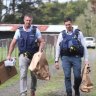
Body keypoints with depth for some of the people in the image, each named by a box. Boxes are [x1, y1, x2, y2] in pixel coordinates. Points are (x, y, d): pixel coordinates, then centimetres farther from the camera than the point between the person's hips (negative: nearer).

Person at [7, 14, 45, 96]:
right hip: (23, 55, -1)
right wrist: (9, 55, 1)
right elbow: (13, 43, 5)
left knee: (34, 75, 12)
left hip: (34, 55, 1)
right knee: (23, 75, -9)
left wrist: (40, 51, -17)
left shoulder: (35, 30, 0)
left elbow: (42, 42, 0)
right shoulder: (19, 30, 2)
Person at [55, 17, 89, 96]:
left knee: (78, 76, -3)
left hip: (76, 57, -1)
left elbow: (84, 47, 4)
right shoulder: (62, 34, 8)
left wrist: (86, 59, -2)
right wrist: (56, 60, 5)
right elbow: (58, 48, 10)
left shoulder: (78, 33, 5)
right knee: (67, 77, -3)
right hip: (65, 58, 1)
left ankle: (76, 89, 26)